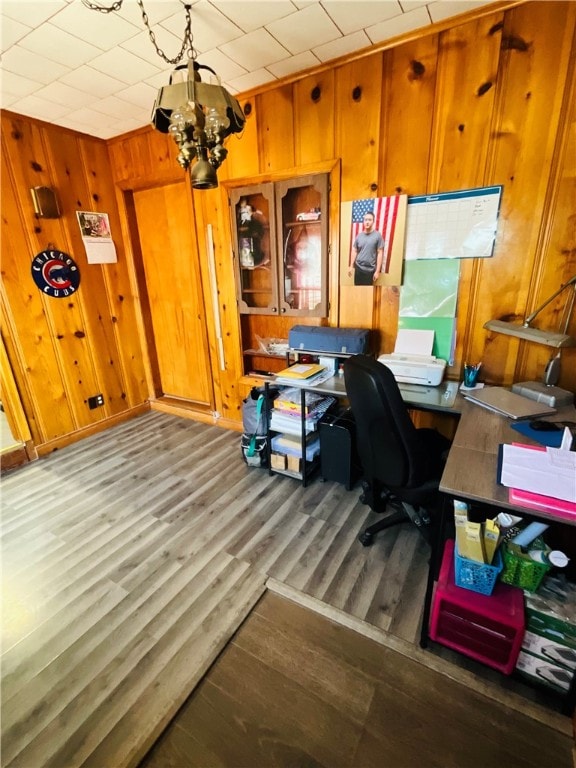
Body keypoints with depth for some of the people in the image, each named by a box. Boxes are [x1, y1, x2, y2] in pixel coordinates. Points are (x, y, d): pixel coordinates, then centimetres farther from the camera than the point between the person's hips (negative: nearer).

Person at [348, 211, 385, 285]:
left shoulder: (378, 235, -7)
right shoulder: (359, 235, 4)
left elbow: (380, 253, -8)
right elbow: (354, 251, 10)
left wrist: (377, 271, -12)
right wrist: (351, 266, 5)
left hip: (370, 269, -3)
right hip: (358, 268, 3)